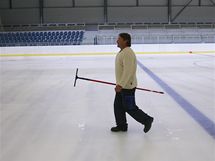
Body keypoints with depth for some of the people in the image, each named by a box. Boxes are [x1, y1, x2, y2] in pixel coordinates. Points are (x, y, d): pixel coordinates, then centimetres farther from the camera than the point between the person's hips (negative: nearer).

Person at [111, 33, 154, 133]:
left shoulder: (128, 53, -22)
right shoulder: (122, 52, 11)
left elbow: (128, 71, -29)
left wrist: (121, 84, -31)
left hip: (127, 86, -10)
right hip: (122, 85, 10)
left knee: (129, 108, -1)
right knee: (118, 106, 13)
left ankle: (147, 120, 14)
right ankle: (121, 125, 25)